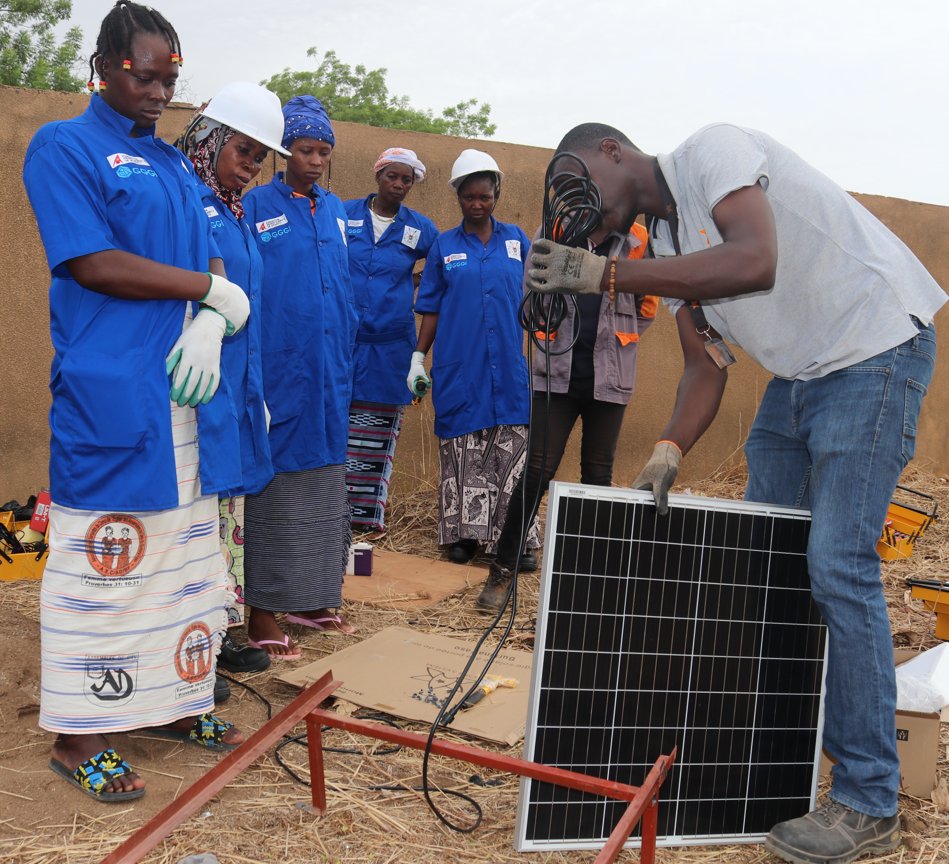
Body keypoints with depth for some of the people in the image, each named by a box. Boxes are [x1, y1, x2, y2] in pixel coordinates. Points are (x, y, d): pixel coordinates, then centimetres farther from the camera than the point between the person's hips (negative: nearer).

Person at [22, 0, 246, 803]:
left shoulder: (176, 166, 20)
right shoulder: (63, 147, -2)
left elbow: (215, 269, 15)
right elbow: (93, 264, -13)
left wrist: (208, 327, -7)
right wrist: (210, 290, -6)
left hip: (187, 391, 7)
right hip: (108, 396, -7)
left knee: (186, 555, 11)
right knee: (102, 557, -4)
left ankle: (175, 700, 24)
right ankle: (79, 735, 7)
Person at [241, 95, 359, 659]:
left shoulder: (335, 210, 14)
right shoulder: (257, 207, -4)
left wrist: (346, 355, 15)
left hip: (329, 372, 6)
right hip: (279, 369, -6)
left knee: (324, 487, 11)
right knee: (276, 487, -3)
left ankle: (314, 599, 22)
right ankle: (263, 614, 4)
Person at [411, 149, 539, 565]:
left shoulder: (516, 240, 9)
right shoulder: (444, 246, 8)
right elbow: (431, 309, 9)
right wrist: (418, 357, 3)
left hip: (509, 368, 0)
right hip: (458, 368, 0)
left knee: (512, 451, -1)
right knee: (463, 451, 2)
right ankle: (464, 533, 11)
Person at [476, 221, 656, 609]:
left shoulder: (637, 242, 2)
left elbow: (646, 309, 12)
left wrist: (614, 342, 7)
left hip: (609, 380, 1)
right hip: (557, 373, -1)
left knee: (598, 475, 8)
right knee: (538, 470, -5)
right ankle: (502, 570, 4)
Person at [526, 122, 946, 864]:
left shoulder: (711, 152, -15)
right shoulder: (665, 242, 11)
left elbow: (755, 261, -33)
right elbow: (705, 365, 9)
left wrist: (607, 274, -31)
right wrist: (668, 455, -8)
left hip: (874, 348, -9)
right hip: (799, 371, 10)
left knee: (838, 565, -13)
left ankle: (869, 804, -3)